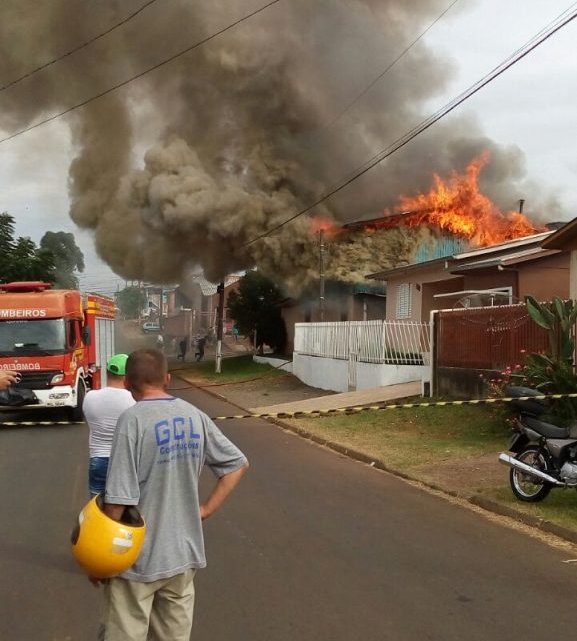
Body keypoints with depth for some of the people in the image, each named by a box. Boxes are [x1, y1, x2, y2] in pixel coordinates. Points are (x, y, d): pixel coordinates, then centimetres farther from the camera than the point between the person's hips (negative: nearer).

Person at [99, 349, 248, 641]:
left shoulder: (133, 419, -18)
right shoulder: (195, 416, 0)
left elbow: (119, 498, -20)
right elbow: (237, 464, 8)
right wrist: (206, 509, 7)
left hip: (137, 558, -5)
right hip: (183, 552, 5)